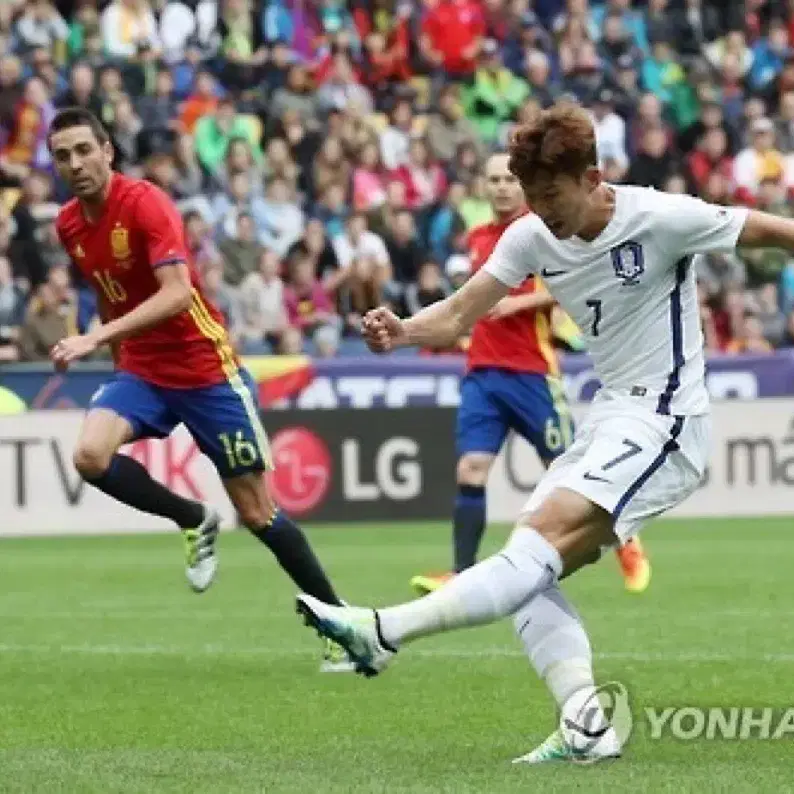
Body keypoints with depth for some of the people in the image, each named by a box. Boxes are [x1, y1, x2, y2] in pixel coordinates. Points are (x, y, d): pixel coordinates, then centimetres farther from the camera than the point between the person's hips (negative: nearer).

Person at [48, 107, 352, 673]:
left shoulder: (145, 203, -19)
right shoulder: (69, 224, 4)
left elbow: (176, 292, -31)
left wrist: (98, 338, -39)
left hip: (205, 368, -6)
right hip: (142, 371, 6)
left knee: (257, 513, -2)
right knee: (90, 456, -23)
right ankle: (195, 521, 3)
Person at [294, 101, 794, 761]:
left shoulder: (659, 218, -14)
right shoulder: (532, 237, 2)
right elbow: (459, 315, -4)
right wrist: (403, 331, -24)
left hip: (662, 422, -8)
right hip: (609, 420, 8)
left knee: (540, 542, -23)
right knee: (534, 577, -5)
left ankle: (382, 633, -34)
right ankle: (586, 727, -9)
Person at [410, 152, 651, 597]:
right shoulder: (479, 238, 15)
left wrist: (518, 302, -22)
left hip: (531, 372, -5)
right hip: (483, 372, 5)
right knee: (471, 470, -10)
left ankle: (627, 544, 24)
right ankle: (463, 575, -13)